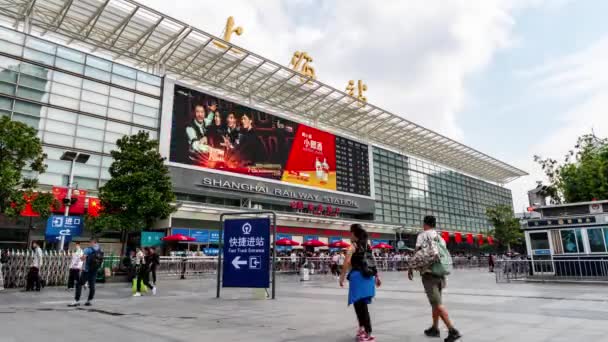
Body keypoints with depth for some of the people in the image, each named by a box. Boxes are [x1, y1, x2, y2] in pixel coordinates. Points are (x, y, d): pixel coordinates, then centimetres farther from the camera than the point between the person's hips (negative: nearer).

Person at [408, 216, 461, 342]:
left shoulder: (423, 235, -6)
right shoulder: (440, 238, 14)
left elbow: (419, 253, -16)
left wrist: (411, 267, -7)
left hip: (429, 273, -7)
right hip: (440, 273, 8)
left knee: (438, 304, -7)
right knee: (435, 302, 19)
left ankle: (452, 330, -14)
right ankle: (435, 328, 27)